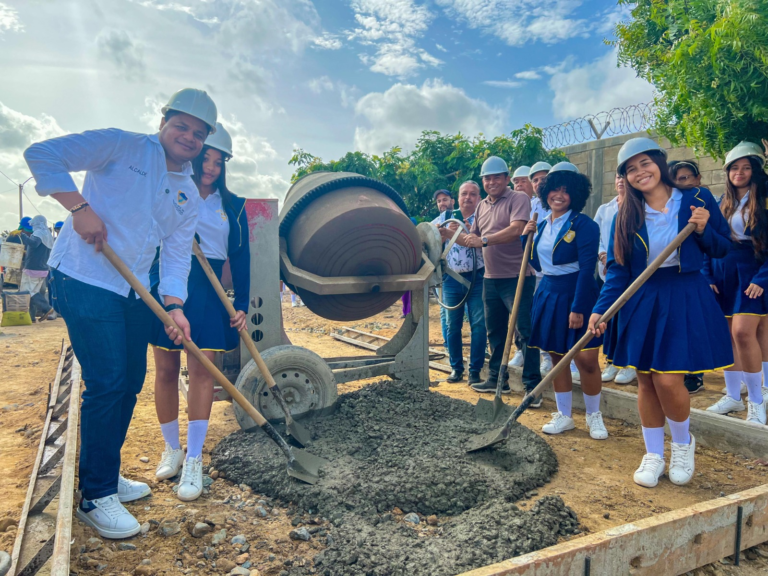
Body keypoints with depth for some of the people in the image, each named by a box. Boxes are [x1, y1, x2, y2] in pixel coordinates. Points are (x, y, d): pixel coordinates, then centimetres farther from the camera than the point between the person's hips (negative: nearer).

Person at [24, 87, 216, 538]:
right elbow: (42, 155, -11)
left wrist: (174, 306, -7)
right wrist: (80, 207, -20)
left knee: (131, 383, 11)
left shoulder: (189, 194, 11)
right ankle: (96, 496, 5)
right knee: (107, 382, -10)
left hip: (135, 292, 7)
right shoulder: (122, 147, -6)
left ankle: (107, 475, 30)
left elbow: (177, 255, 6)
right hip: (84, 280, -7)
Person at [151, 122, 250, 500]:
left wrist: (241, 306, 1)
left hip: (209, 290, 1)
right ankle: (171, 449, 23)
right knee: (166, 370, 4)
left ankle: (193, 460, 4)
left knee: (201, 369, -4)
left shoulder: (232, 206, 9)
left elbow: (240, 257, 8)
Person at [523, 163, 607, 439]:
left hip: (577, 296, -6)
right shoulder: (542, 225, 10)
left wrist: (577, 308, -21)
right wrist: (528, 237, 4)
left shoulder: (583, 224, -10)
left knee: (587, 361, -4)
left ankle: (594, 416, 18)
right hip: (548, 295, 6)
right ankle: (564, 416, 24)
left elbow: (587, 269, -16)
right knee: (557, 357, 11)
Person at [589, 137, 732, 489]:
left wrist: (703, 229, -13)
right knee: (645, 380, 6)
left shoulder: (697, 199, 0)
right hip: (642, 302, 3)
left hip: (686, 299, -2)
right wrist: (600, 310, -9)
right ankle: (653, 456, 24)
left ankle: (683, 443, 21)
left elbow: (723, 249, 7)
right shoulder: (627, 216, 4)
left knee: (668, 379, -10)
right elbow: (617, 269, 1)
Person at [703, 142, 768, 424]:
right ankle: (732, 396, 18)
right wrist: (707, 276, 3)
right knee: (727, 335, 6)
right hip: (722, 274, 5)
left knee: (743, 332, -15)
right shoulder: (722, 203, 12)